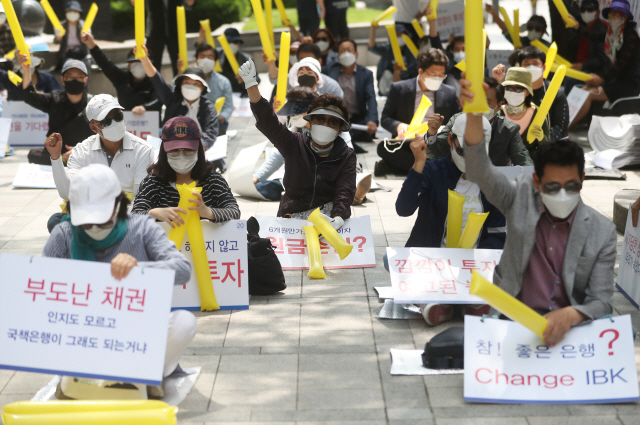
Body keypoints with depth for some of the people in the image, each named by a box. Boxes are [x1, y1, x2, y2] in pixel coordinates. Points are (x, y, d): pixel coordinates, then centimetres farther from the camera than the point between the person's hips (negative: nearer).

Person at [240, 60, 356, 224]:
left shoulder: (346, 156, 4)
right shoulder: (295, 145, 8)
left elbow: (344, 192, -10)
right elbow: (267, 120, -3)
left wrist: (338, 218, -32)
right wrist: (251, 84, -16)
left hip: (328, 215, -2)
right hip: (291, 215, 2)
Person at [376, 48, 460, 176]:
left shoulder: (450, 93, 11)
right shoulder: (399, 89, 7)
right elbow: (385, 119, 6)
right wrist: (398, 125, -17)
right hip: (405, 148, -2)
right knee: (383, 147, -33)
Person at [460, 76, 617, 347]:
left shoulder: (602, 232, -1)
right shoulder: (521, 200, 1)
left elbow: (601, 302, -4)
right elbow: (480, 171, -16)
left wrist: (571, 315, -29)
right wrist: (473, 113, -34)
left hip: (572, 326, 1)